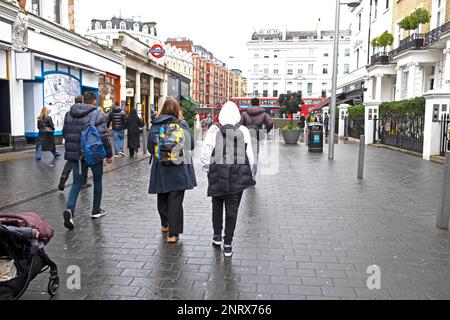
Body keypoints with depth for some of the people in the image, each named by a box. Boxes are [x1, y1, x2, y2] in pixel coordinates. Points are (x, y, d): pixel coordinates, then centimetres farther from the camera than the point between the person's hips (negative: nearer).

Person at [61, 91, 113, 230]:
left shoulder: (69, 114, 6)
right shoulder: (97, 115, -12)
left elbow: (65, 133, 12)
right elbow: (103, 136, -15)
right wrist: (109, 153, -5)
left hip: (75, 154, 4)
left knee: (77, 183, 9)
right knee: (97, 181, 15)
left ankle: (69, 210, -14)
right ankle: (96, 210, 25)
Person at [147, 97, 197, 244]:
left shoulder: (155, 126, -4)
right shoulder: (183, 125, -4)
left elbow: (150, 147, -4)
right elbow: (191, 145, 2)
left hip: (160, 168, 1)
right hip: (179, 169, -1)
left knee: (162, 197, 20)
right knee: (176, 200, 2)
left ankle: (165, 225, 36)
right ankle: (173, 233, 2)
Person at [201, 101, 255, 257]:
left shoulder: (214, 130, -3)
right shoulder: (243, 131, 0)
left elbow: (205, 152, -4)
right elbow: (250, 155, 0)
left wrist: (207, 169, 11)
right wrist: (248, 173, 12)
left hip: (218, 172, 0)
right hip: (238, 174, 0)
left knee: (217, 204, 19)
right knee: (232, 208, 6)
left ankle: (217, 235, 30)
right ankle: (228, 244, 9)